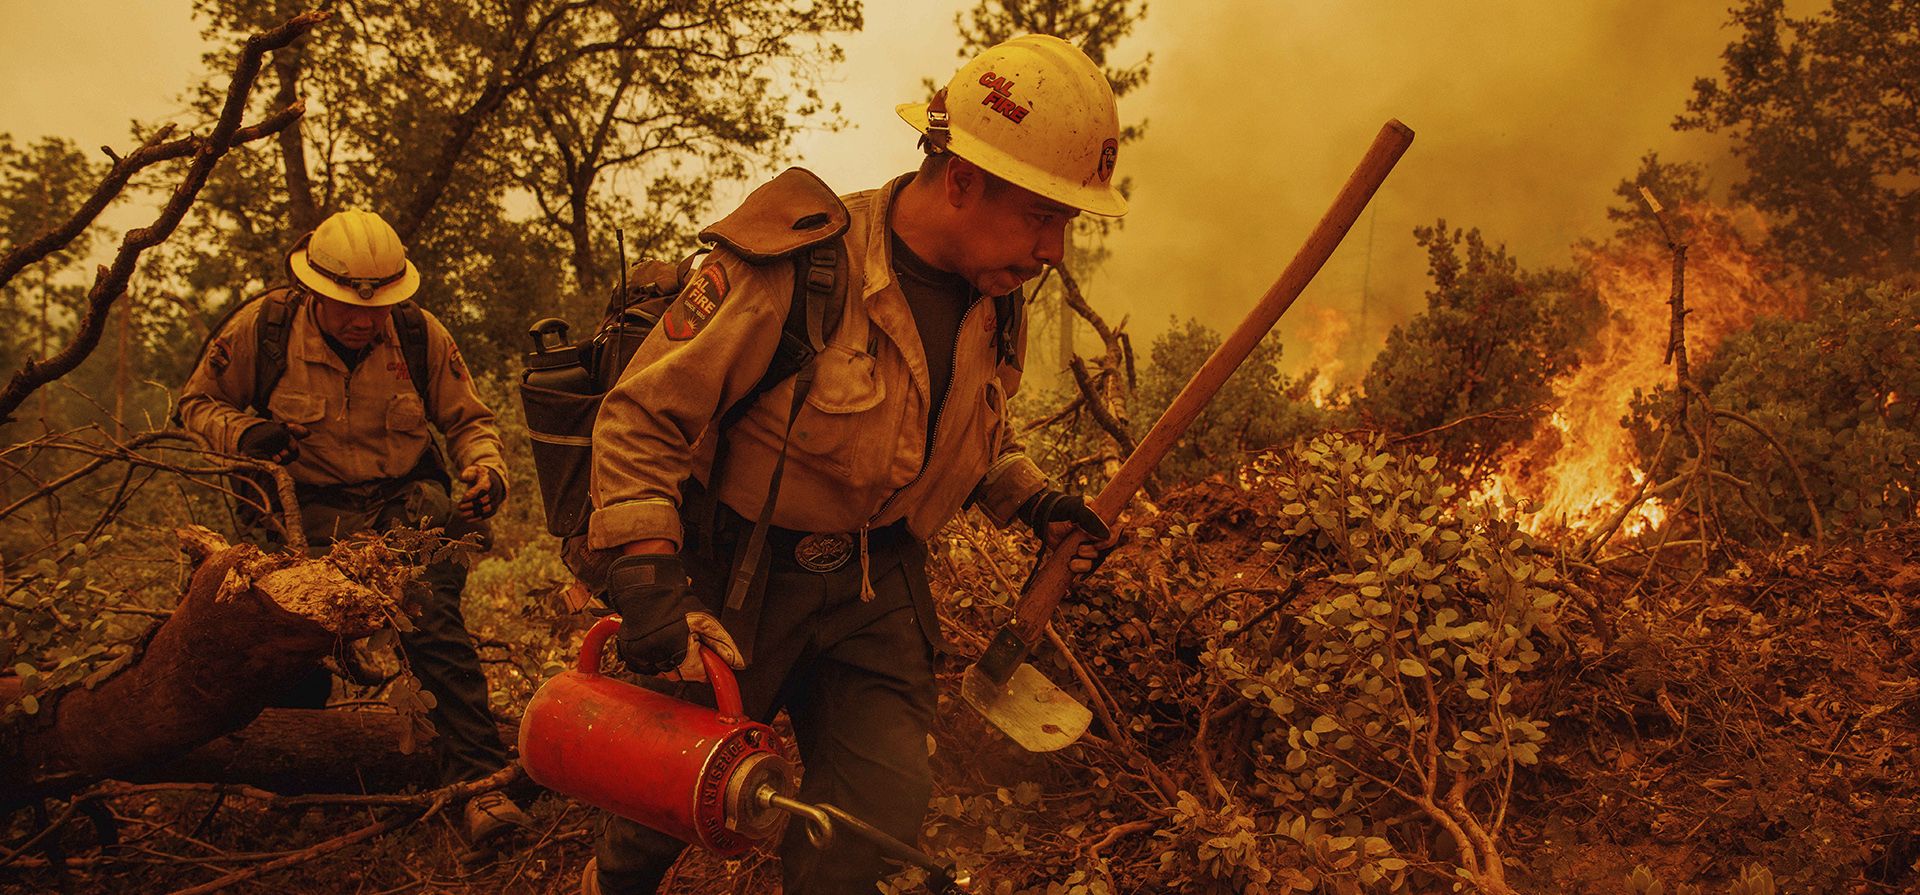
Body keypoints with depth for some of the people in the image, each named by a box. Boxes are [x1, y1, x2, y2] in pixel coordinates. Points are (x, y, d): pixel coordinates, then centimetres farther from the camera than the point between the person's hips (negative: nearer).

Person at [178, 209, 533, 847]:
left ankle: (479, 780, -22)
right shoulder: (262, 327, -7)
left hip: (403, 502, 0)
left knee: (435, 621, -24)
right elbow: (198, 401, 8)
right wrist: (243, 433, -14)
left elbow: (468, 419, 10)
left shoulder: (420, 334, -4)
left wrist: (487, 470, -11)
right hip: (307, 511, 1)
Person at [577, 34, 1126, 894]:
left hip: (878, 588, 5)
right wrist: (646, 575, -29)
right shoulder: (788, 271, -24)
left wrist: (1035, 502, 4)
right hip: (737, 577, -4)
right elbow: (641, 415, -20)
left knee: (882, 809, -7)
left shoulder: (996, 307, -1)